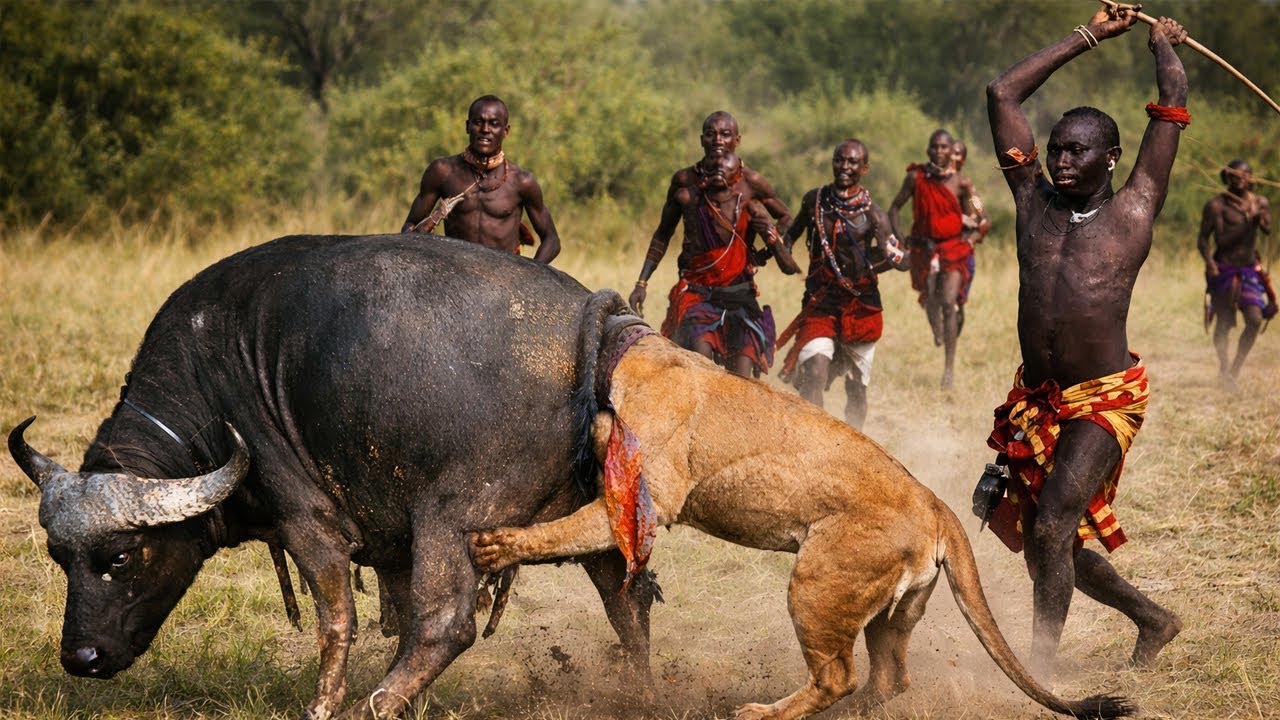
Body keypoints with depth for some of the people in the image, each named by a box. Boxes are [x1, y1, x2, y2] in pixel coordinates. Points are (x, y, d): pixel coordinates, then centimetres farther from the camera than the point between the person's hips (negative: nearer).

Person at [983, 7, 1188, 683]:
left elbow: (1173, 105, 0)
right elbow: (1003, 93, 9)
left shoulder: (1133, 208, -2)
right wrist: (1088, 36, 15)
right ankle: (1152, 619, 34)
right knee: (1042, 539, 12)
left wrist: (1163, 44, 18)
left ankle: (1039, 671, -14)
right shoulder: (1034, 199, 8)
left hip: (1105, 400, -5)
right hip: (1035, 401, 6)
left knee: (1052, 526, -20)